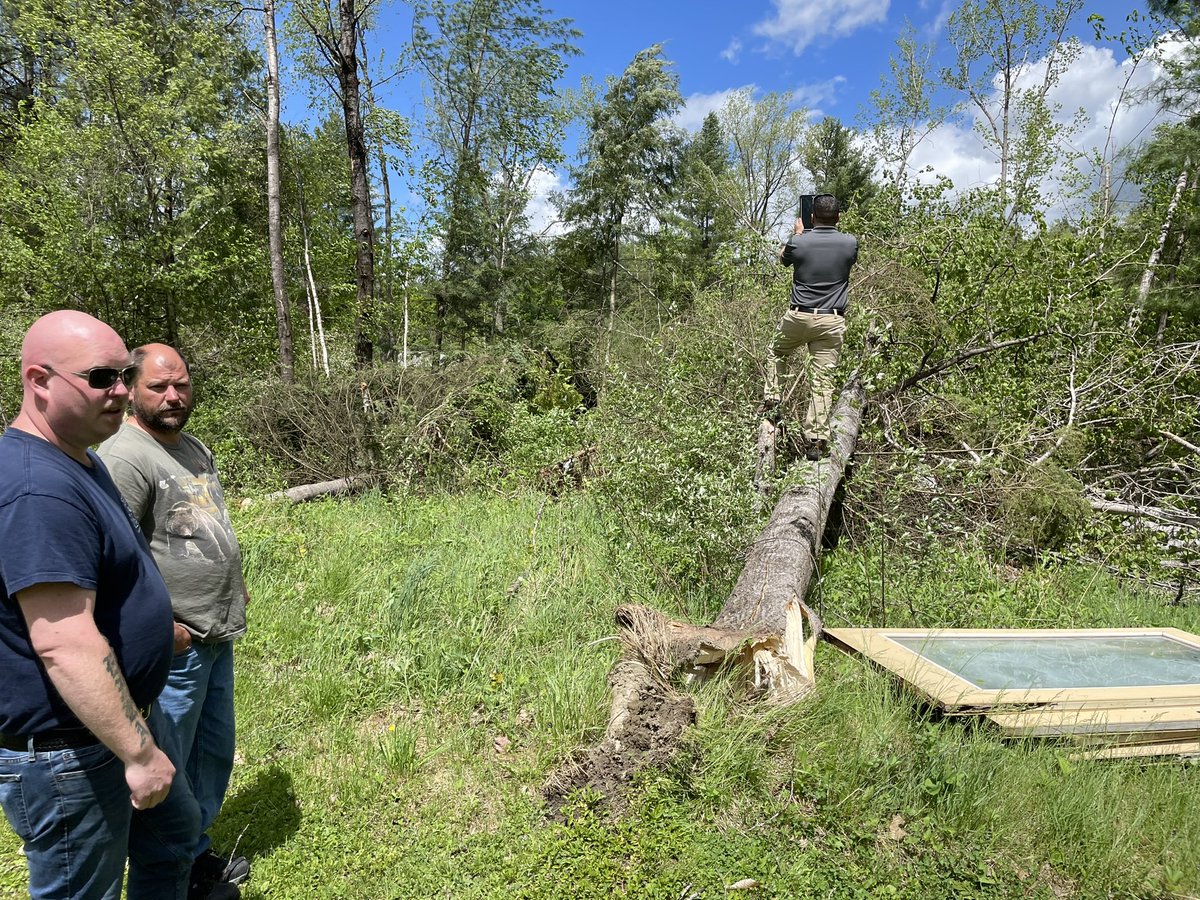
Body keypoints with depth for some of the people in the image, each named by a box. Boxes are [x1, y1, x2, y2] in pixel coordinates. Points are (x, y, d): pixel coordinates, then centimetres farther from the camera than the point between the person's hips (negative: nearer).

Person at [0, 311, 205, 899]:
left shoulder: (77, 460, 6)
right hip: (69, 752, -9)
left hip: (127, 712, 10)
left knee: (174, 833, 25)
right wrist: (139, 752, -26)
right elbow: (63, 643, -32)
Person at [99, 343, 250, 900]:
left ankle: (197, 854, 40)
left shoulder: (194, 448, 12)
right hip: (173, 646, -9)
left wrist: (234, 583, 17)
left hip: (218, 637, 9)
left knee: (215, 755, 21)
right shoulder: (125, 457, -18)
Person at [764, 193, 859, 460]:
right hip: (832, 321, 1)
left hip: (798, 317, -1)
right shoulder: (850, 243, 1)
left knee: (776, 353, 30)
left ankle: (771, 398, 22)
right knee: (823, 380, 0)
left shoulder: (798, 242, -4)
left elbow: (782, 257, 19)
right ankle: (817, 439, -2)